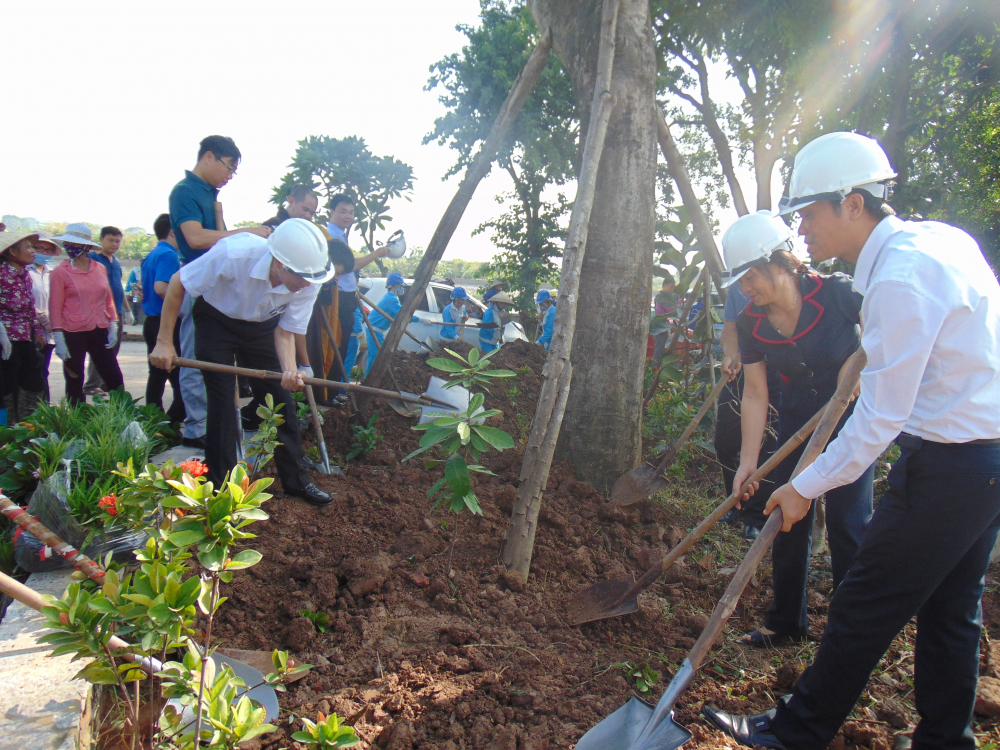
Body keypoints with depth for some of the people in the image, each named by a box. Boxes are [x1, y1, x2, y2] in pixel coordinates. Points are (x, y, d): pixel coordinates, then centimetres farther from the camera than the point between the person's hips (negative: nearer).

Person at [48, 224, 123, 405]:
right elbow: (55, 308, -4)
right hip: (73, 333, -3)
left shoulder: (100, 268, 7)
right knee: (75, 384, 6)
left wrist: (113, 327, 5)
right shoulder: (60, 272, -3)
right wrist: (58, 339, -10)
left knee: (114, 379, 4)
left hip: (99, 332, 3)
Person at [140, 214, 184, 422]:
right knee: (180, 378, -6)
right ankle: (173, 421, -6)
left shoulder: (150, 256, 17)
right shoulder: (169, 254, -13)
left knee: (157, 376, 13)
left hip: (152, 321, 10)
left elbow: (143, 287, 23)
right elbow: (161, 287, -26)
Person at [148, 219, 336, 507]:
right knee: (223, 407, -8)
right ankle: (221, 488, 8)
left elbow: (285, 331, -14)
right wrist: (164, 341, -21)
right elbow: (177, 284, -22)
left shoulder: (308, 284, -25)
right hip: (216, 319, -3)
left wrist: (290, 370, -35)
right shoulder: (234, 254, -37)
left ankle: (295, 480, 15)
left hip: (261, 325, 4)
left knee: (282, 402, 1)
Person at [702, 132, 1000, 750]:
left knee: (865, 607, 1)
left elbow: (882, 419, -23)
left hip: (948, 463, -10)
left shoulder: (900, 278, -23)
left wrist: (807, 487, -14)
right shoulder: (937, 236, 7)